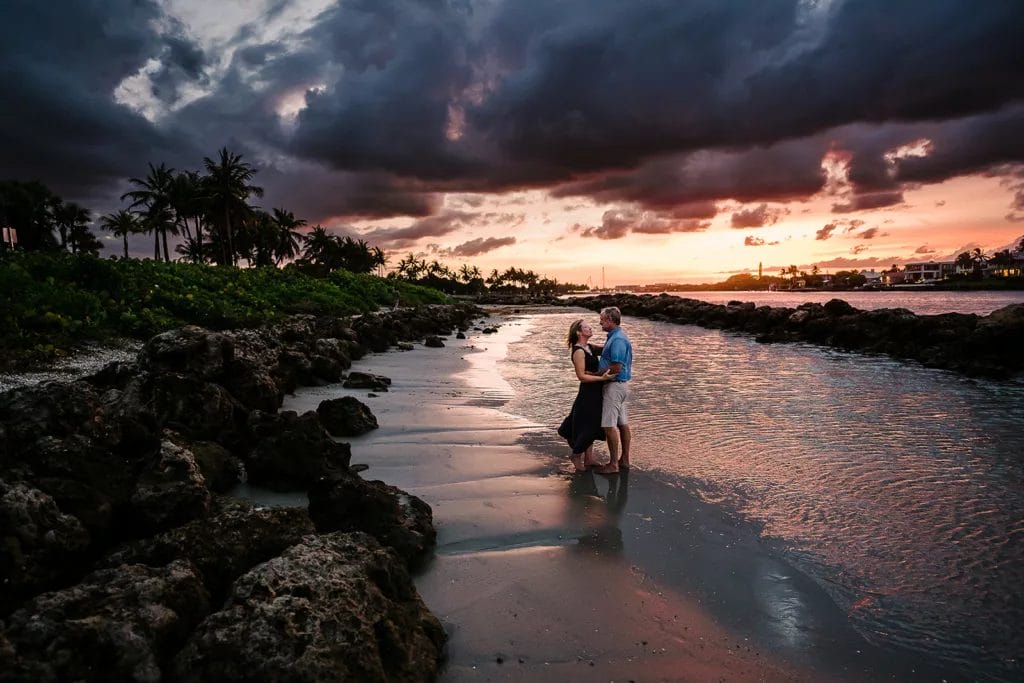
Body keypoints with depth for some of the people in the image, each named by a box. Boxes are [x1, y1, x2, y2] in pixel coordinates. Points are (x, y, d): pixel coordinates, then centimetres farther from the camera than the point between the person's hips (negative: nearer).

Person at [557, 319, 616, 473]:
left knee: (591, 425, 16)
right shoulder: (578, 351, -17)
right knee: (585, 426, 1)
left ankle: (588, 458, 27)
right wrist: (601, 378, -27)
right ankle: (576, 457, 18)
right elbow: (581, 376, -21)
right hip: (588, 392, -9)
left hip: (595, 392, 9)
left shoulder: (590, 347, 9)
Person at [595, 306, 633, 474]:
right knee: (622, 423, 15)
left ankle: (613, 464, -1)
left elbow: (616, 368, -25)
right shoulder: (616, 337, 13)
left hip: (615, 386, -11)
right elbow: (608, 354, 25)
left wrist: (597, 374, -13)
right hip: (621, 385, 11)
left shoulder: (618, 339, -20)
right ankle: (624, 459, 24)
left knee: (609, 426, -6)